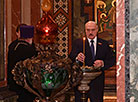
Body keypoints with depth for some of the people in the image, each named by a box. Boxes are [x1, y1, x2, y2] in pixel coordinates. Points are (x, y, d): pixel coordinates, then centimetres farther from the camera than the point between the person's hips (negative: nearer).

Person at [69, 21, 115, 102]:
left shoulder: (104, 44, 8)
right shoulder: (78, 43, 3)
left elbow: (112, 60, 3)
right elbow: (71, 58, -9)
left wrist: (103, 63, -18)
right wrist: (76, 58, -32)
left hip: (98, 82, 1)